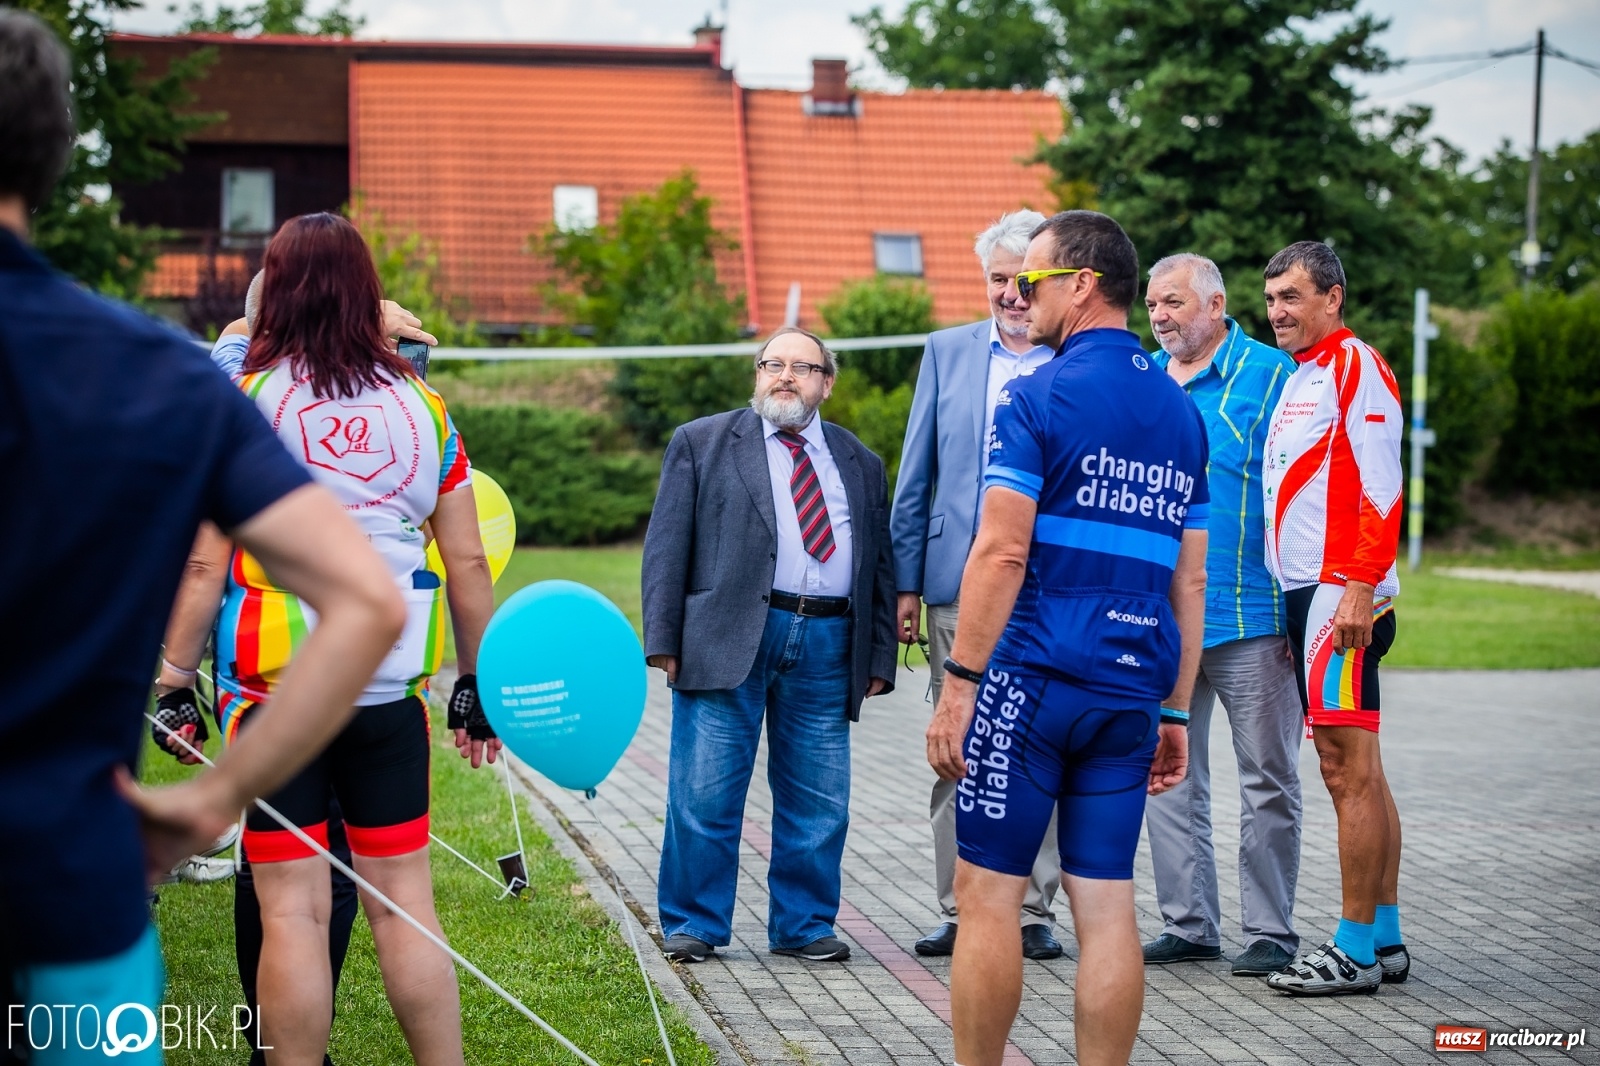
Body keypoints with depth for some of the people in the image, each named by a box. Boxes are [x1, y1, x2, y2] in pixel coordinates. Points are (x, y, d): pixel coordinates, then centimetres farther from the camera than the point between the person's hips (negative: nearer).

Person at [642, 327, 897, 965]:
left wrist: (879, 658, 8)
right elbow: (667, 545, 3)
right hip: (727, 640, -3)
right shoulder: (701, 444, 9)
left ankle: (804, 926, 17)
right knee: (705, 797, -2)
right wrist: (663, 639, -6)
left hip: (827, 646, 3)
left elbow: (881, 563, 17)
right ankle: (693, 926, 10)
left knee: (818, 804, 5)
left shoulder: (860, 464, 18)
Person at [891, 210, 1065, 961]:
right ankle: (959, 911, 13)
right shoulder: (947, 352, 10)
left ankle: (1033, 913, 12)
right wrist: (906, 582, 5)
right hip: (959, 587, 2)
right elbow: (916, 477, 10)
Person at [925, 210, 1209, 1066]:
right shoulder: (1182, 413, 14)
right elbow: (1189, 581, 15)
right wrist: (1174, 714, 19)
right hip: (1131, 691, 6)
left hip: (1035, 675, -6)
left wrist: (958, 687, -10)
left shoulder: (1039, 397, -7)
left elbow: (1001, 555, -13)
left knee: (987, 893, 1)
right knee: (1106, 904, 7)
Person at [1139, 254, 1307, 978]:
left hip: (1249, 616, -5)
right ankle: (1189, 923, 18)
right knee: (1168, 777, 8)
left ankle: (1270, 930, 11)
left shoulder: (1269, 375, -3)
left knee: (1267, 779, 2)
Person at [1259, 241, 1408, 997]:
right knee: (1356, 771, 11)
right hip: (1305, 594, 10)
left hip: (1342, 594, -10)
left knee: (1348, 770, -8)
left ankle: (1356, 952, -4)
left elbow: (1380, 489, -16)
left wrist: (1358, 590, -23)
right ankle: (1385, 939, 17)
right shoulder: (1301, 375, 20)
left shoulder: (1356, 365, -8)